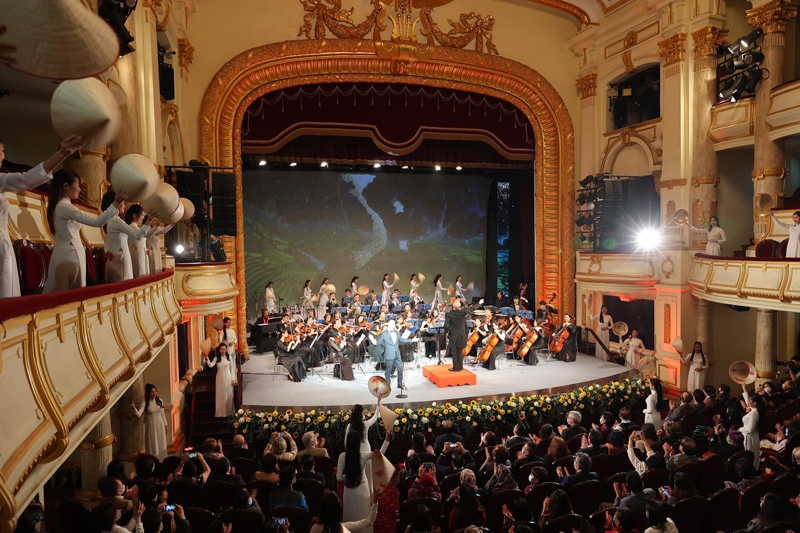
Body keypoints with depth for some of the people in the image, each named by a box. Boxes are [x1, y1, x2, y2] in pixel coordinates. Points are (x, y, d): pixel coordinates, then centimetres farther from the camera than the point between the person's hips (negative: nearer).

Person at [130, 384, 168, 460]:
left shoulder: (160, 401, -2)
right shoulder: (145, 403, -12)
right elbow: (139, 414, -26)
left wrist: (165, 425, 9)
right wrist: (134, 408, -45)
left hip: (160, 425, 3)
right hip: (151, 426, -3)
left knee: (161, 445, 12)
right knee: (153, 445, 3)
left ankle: (162, 462, 27)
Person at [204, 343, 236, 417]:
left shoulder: (229, 357, -3)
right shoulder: (216, 358, -3)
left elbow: (231, 369, 1)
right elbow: (210, 365, -19)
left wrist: (233, 379, -2)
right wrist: (207, 359, -35)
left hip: (228, 378, 0)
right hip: (220, 378, 0)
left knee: (228, 395, 6)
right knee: (221, 396, 5)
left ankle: (229, 412, 18)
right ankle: (221, 413, 14)